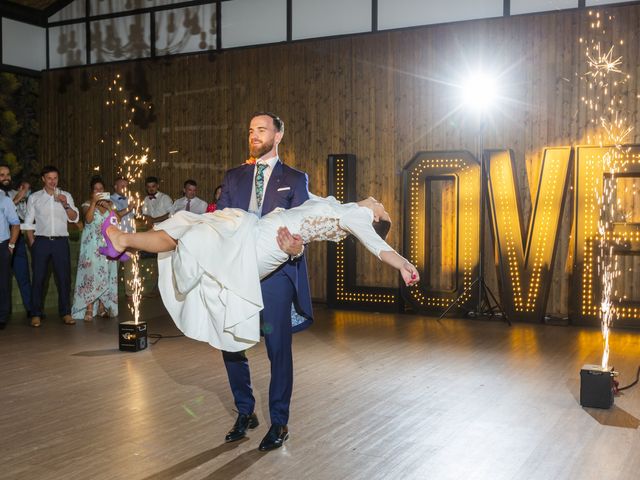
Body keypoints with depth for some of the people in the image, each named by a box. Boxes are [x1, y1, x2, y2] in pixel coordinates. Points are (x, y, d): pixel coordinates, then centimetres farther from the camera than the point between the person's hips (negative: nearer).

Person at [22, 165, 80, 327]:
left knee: (64, 277, 2)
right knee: (38, 278, 1)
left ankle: (65, 312, 10)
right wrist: (32, 243, -1)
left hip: (61, 241, 1)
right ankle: (36, 314, 7)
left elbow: (74, 218, 3)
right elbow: (28, 223, 8)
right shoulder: (34, 197, 7)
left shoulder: (66, 196, 9)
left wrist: (65, 204, -13)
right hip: (41, 241, -1)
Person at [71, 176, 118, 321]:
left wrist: (108, 207, -10)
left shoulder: (109, 203, 13)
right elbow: (88, 219, -16)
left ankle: (102, 307, 9)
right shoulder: (87, 204, 3)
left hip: (107, 245, 4)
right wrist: (94, 202, -20)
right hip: (92, 245, -4)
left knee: (106, 275, 3)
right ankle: (89, 310, -10)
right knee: (91, 274, -10)